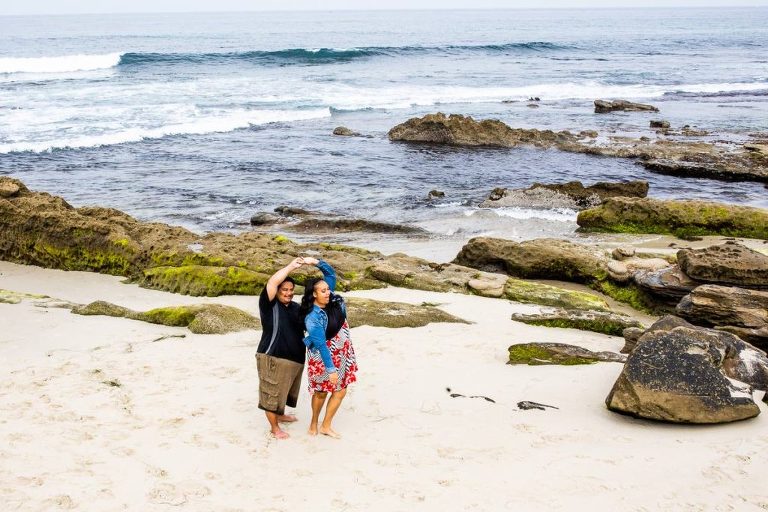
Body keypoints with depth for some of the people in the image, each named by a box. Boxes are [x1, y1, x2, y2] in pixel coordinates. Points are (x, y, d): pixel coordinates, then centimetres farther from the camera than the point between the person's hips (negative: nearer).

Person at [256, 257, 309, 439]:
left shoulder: (296, 307, 9)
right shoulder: (269, 304, -12)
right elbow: (273, 281, -26)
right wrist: (291, 266, -26)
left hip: (295, 358, 7)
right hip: (273, 358, -7)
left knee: (283, 390, 25)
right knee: (272, 392, 1)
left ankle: (280, 415, 45)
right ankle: (274, 427, 13)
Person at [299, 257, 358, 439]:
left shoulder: (331, 300, -6)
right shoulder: (313, 317, -26)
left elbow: (331, 273, 1)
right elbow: (321, 344, -26)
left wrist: (317, 262, -15)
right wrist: (330, 369, -26)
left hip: (340, 355, 7)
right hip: (323, 358, -7)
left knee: (340, 391, 9)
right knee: (321, 392, 11)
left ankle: (326, 426, 24)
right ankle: (314, 423, 35)